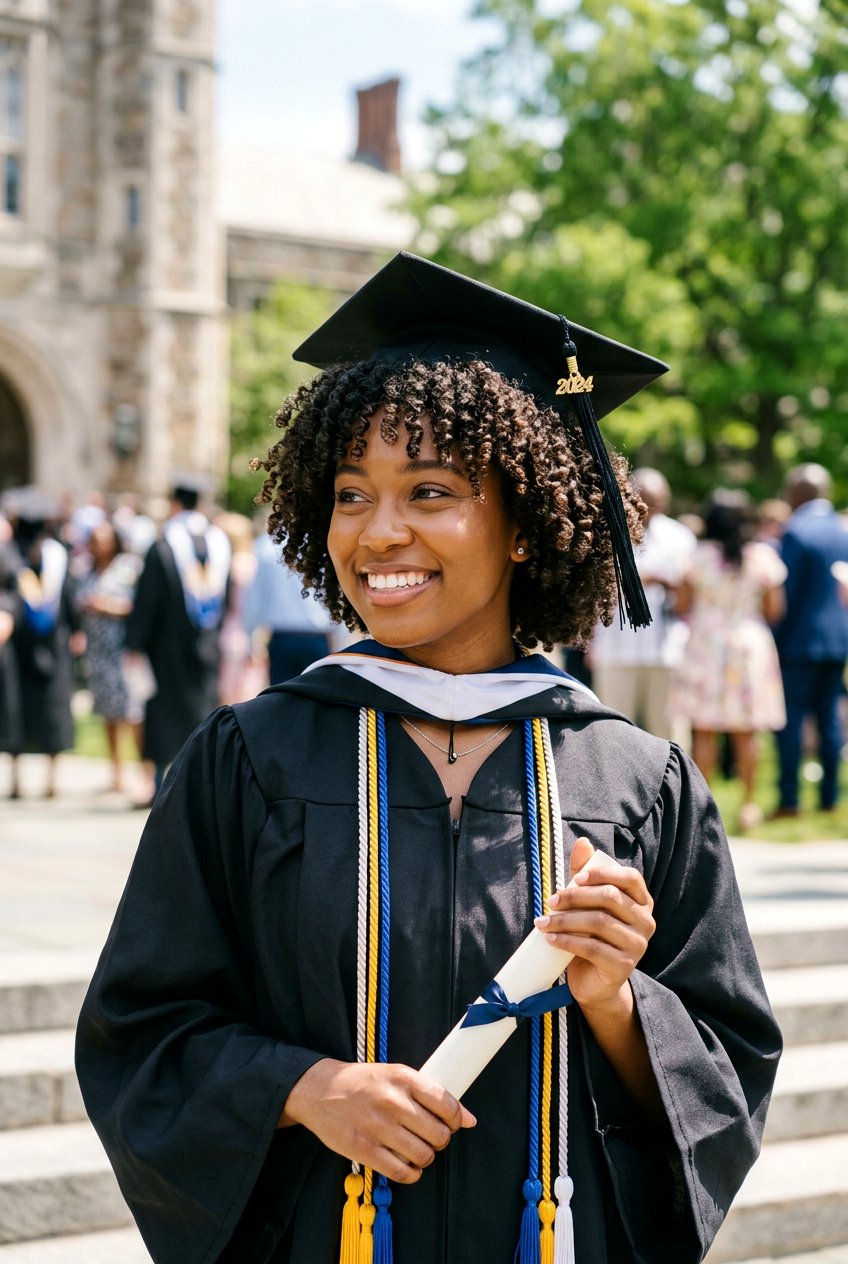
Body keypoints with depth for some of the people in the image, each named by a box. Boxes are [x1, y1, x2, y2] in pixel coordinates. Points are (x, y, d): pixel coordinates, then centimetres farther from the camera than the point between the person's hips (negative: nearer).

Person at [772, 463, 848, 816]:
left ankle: (789, 798, -3)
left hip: (801, 639, -6)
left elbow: (787, 593, -13)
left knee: (791, 717, -2)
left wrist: (776, 640, -6)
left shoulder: (796, 532, -13)